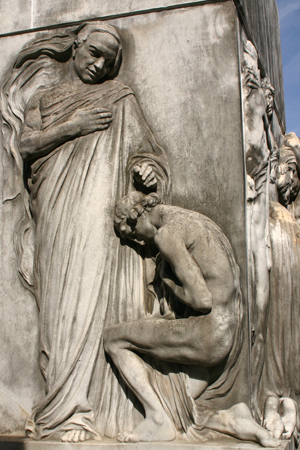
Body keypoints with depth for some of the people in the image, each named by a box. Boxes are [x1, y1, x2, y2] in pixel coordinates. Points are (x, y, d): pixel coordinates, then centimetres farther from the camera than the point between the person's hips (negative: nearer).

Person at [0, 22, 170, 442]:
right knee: (62, 302, -8)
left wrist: (147, 168, -10)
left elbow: (146, 151, 13)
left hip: (101, 213, -1)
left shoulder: (119, 99, 18)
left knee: (96, 297, -11)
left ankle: (80, 410, -9)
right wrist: (70, 126, -6)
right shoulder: (45, 91, 21)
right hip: (56, 211, 1)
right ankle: (66, 404, -8)